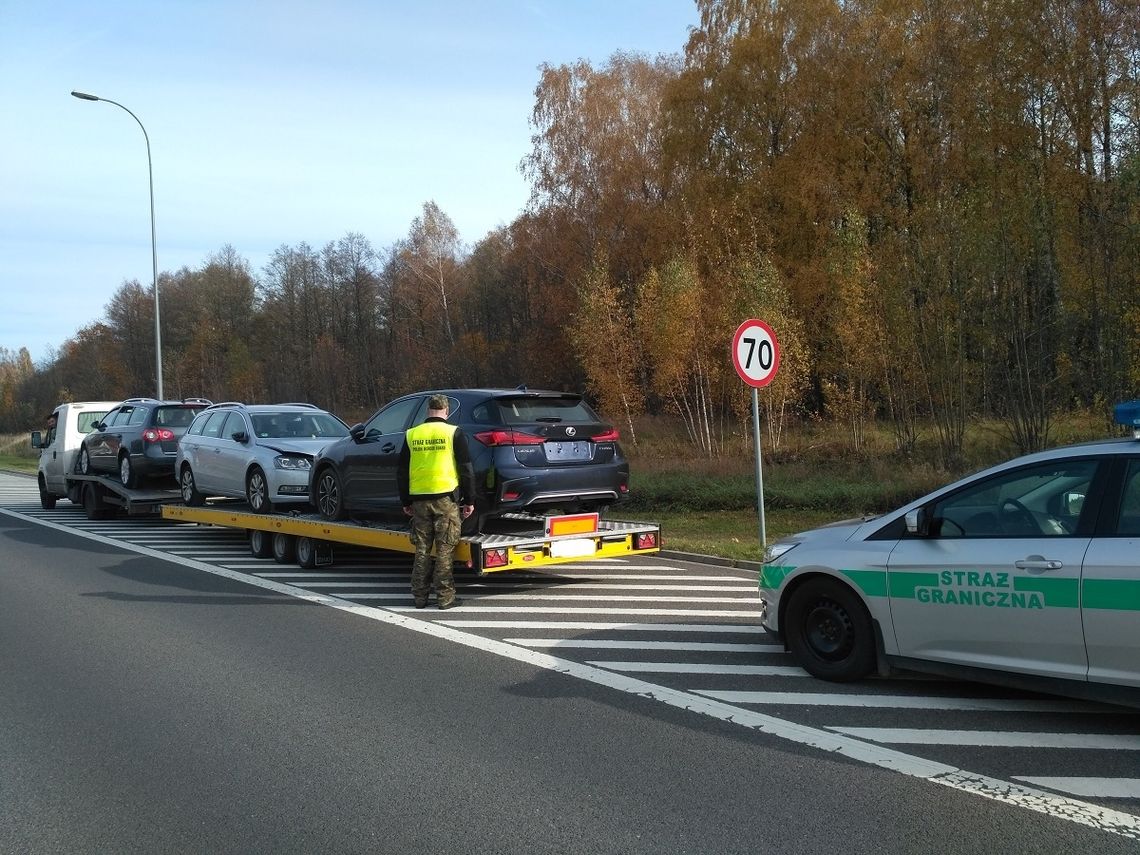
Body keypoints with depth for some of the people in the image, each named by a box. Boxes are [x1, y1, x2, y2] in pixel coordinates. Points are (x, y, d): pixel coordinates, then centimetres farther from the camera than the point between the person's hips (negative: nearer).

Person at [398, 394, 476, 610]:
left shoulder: (411, 435, 7)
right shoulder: (453, 433, -3)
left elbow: (402, 471, 12)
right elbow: (466, 469, -4)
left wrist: (406, 502, 20)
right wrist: (469, 500, 3)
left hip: (419, 500, 3)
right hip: (446, 498, -3)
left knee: (422, 551, 11)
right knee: (444, 550, 2)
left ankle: (420, 597, 15)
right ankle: (445, 597, 5)